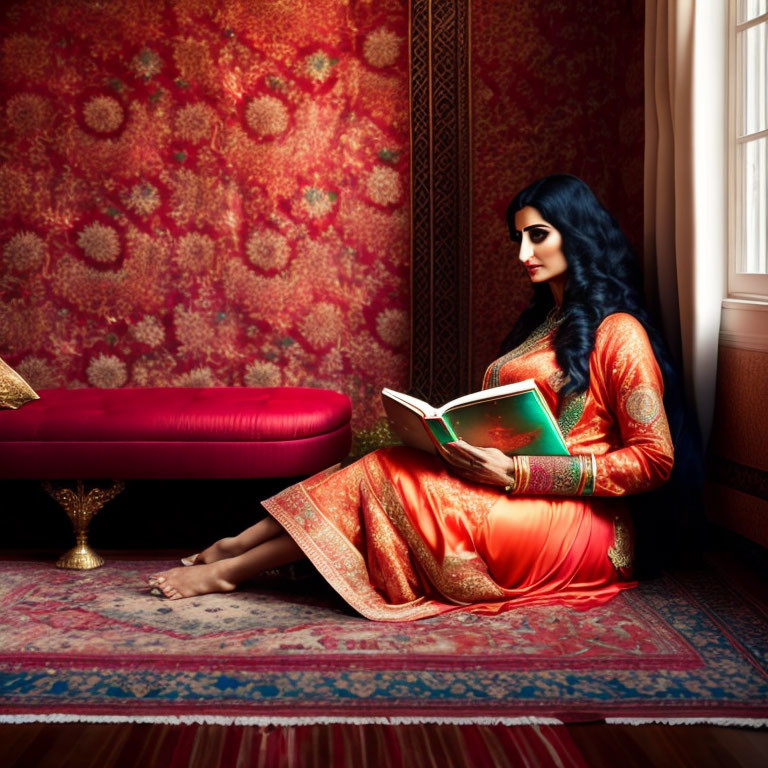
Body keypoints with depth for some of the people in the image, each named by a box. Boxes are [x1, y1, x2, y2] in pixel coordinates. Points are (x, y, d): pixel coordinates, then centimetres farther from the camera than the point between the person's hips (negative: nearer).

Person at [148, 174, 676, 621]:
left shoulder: (617, 333, -8)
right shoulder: (545, 320, 20)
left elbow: (654, 459, -15)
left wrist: (515, 473, -19)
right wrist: (468, 443, -4)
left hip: (575, 523, -7)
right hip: (520, 504, 7)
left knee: (387, 478, -19)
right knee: (386, 471, -14)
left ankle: (226, 567, -11)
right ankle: (226, 552, -12)